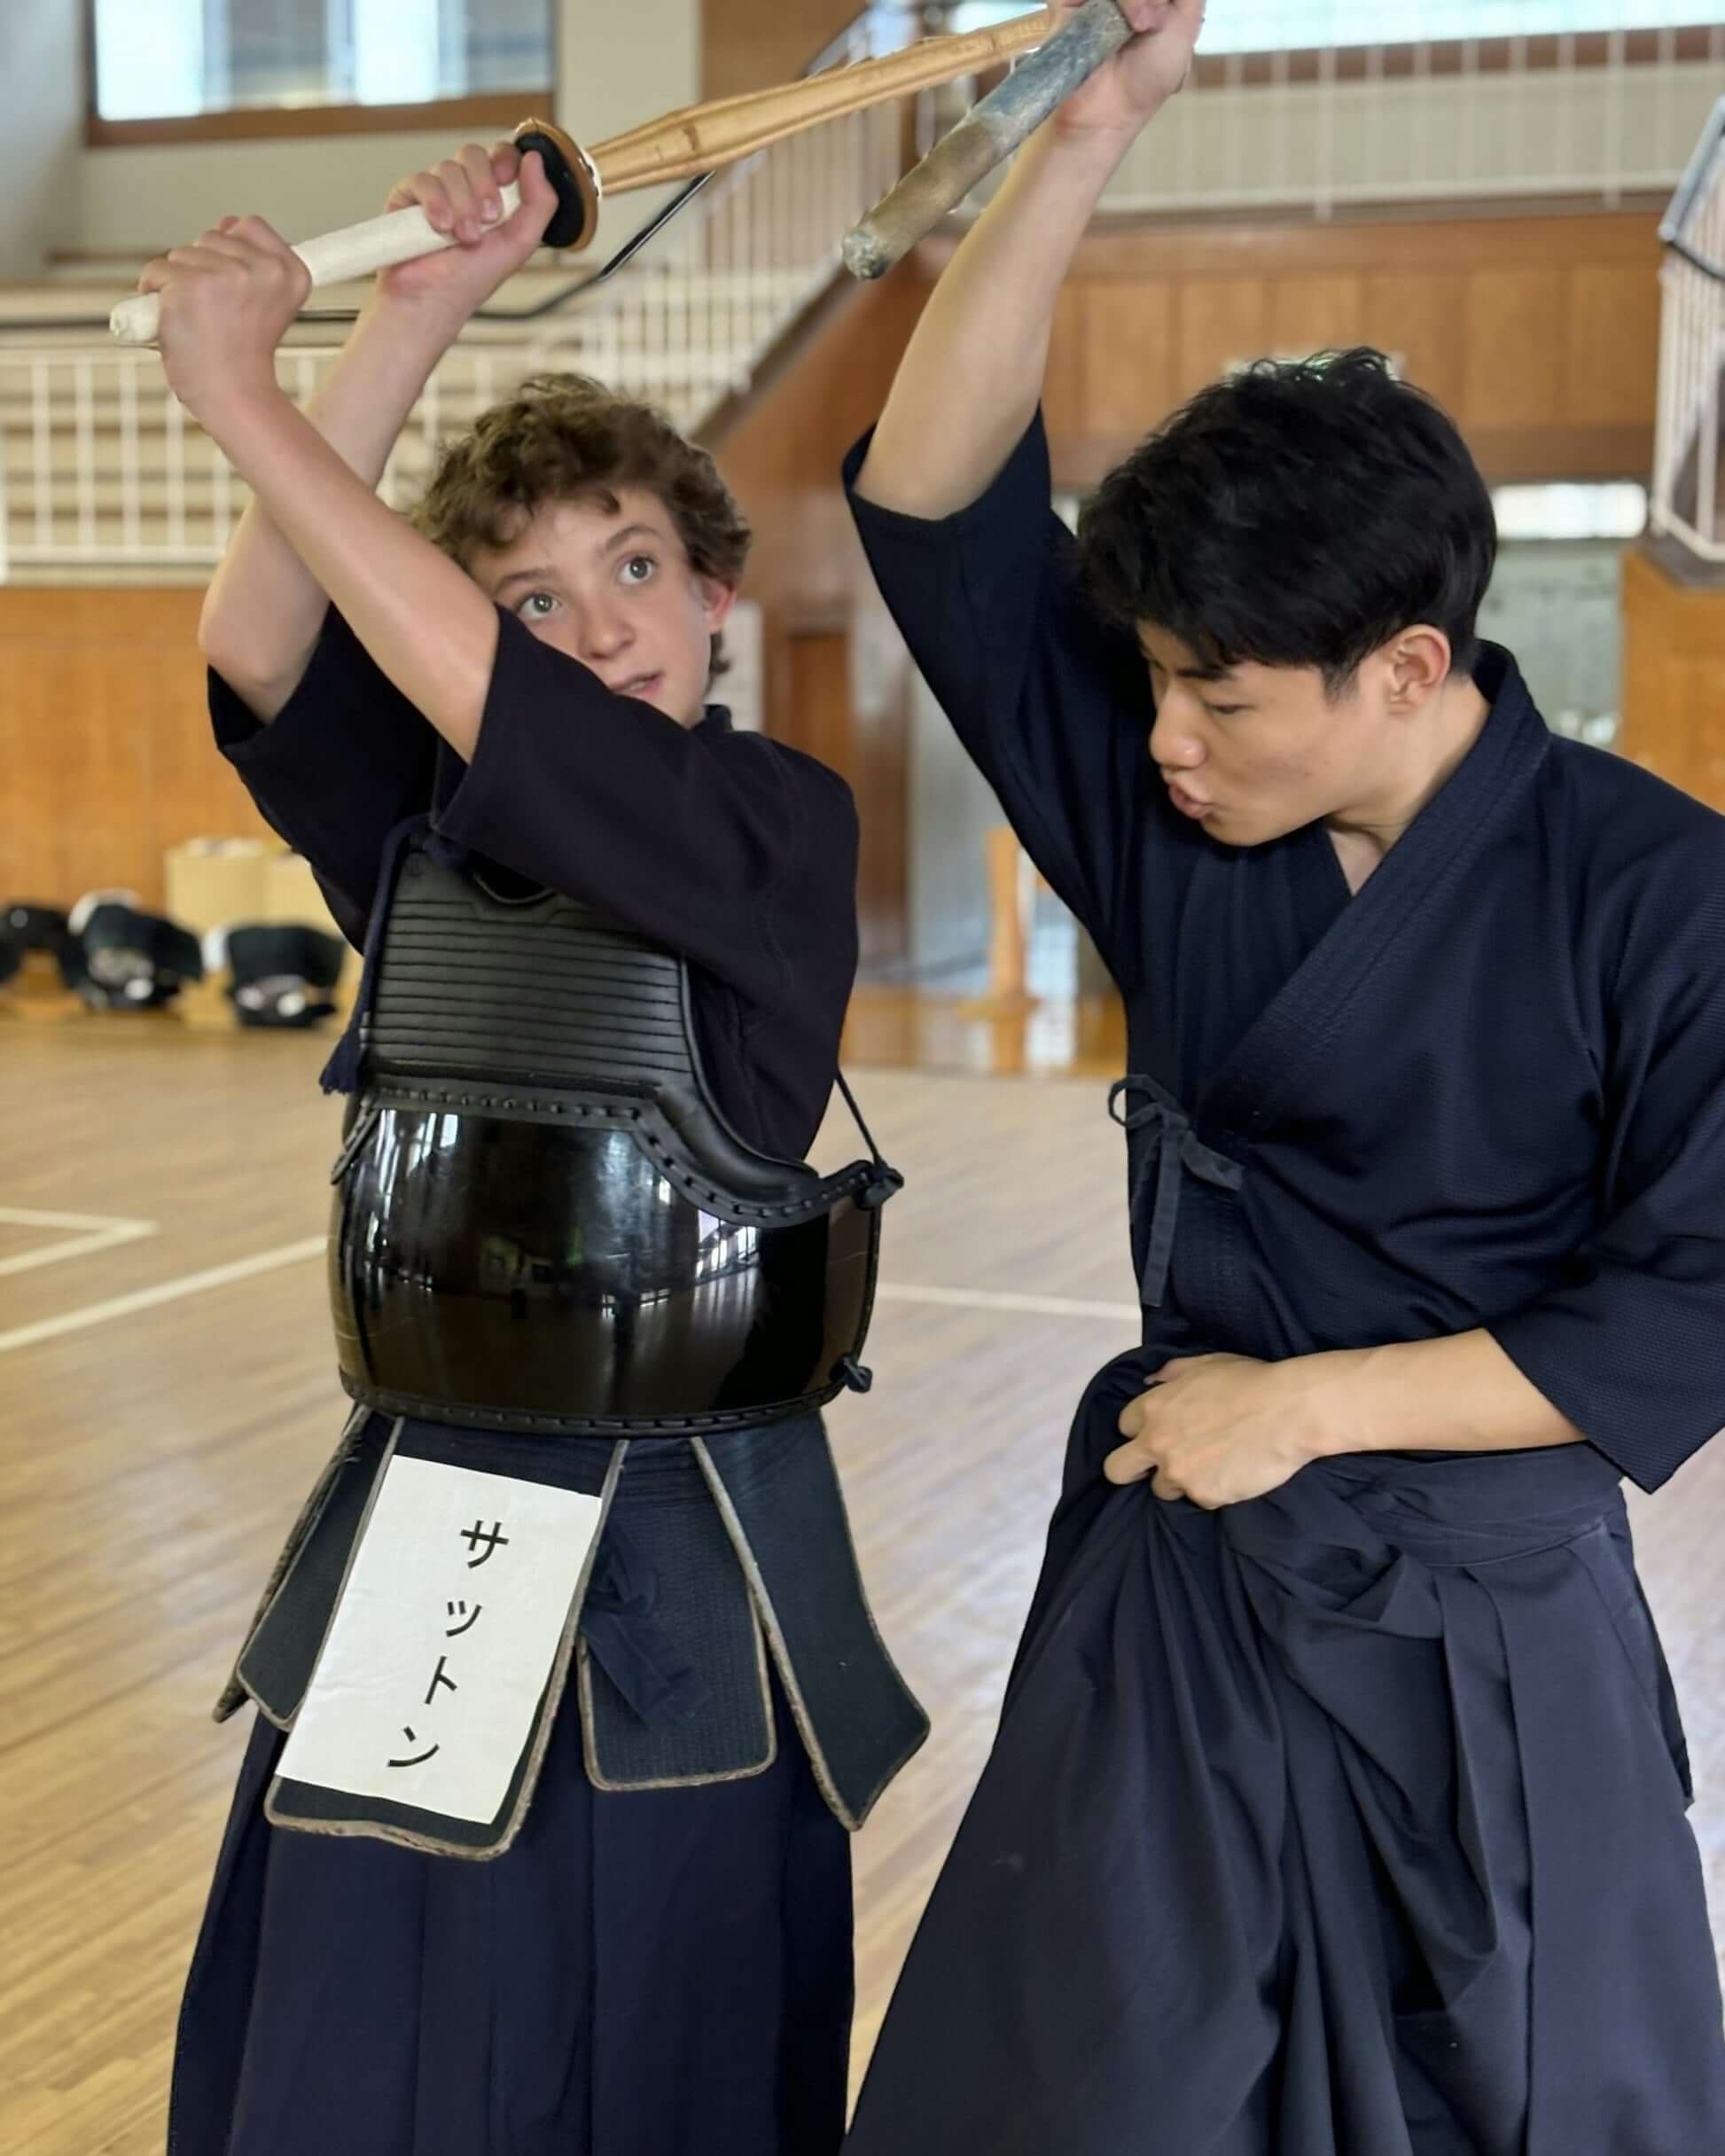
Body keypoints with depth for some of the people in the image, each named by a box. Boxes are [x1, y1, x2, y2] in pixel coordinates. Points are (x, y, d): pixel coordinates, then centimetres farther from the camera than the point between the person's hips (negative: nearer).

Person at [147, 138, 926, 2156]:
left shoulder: (778, 825, -11)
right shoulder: (420, 830, 4)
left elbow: (482, 702, -23)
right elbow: (256, 643, -11)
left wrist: (238, 393, -20)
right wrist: (409, 322, -15)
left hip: (681, 1571, -5)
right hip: (416, 1543, 5)